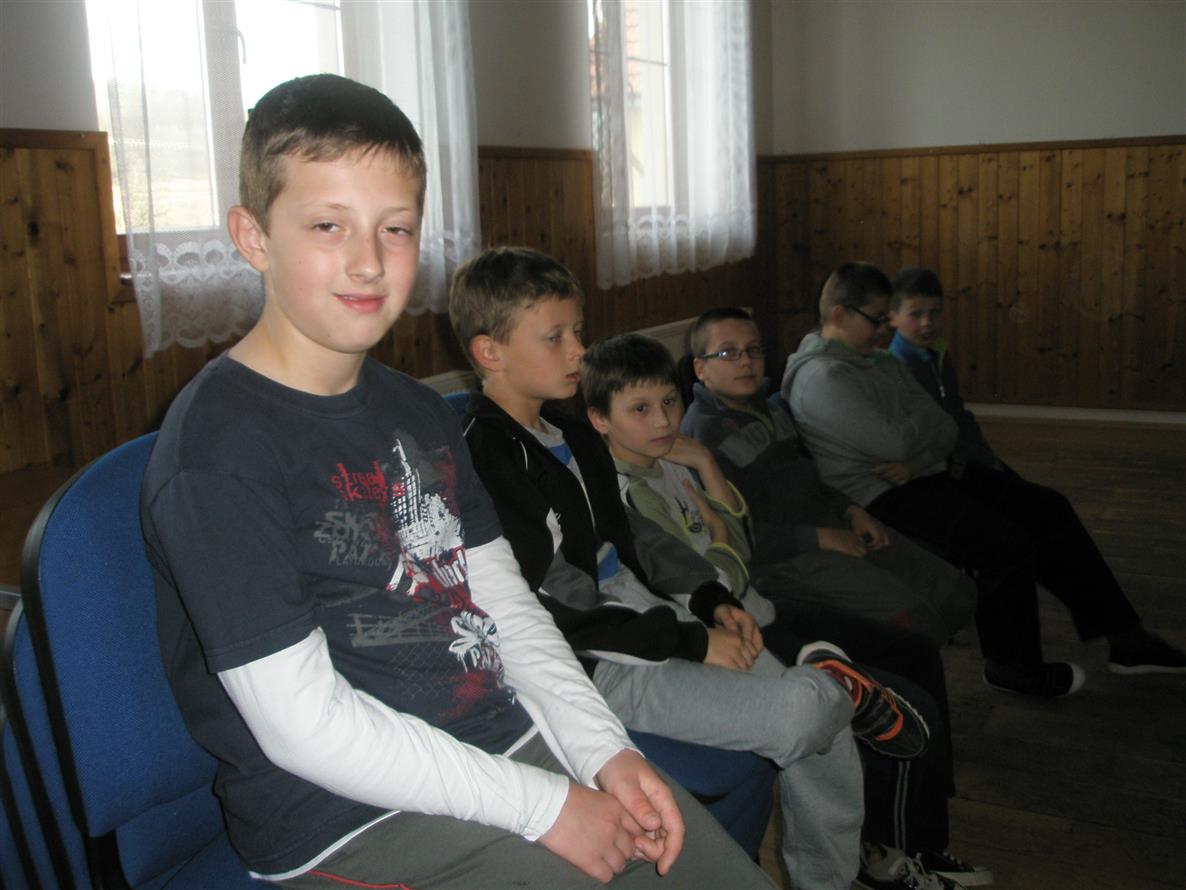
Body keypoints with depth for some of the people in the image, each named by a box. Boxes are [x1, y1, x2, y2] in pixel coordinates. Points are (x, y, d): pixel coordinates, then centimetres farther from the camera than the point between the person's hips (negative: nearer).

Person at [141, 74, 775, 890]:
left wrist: (605, 749, -4)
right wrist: (543, 806, -17)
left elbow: (504, 601, 9)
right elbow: (303, 724, -20)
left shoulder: (418, 410, 8)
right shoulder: (218, 448, -17)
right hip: (347, 815, -7)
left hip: (509, 735, 7)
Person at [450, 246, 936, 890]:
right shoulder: (483, 459, -17)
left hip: (650, 618, 9)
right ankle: (841, 688, 15)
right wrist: (692, 641, -15)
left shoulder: (568, 434, 11)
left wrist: (711, 601, 6)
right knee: (801, 713, -20)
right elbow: (560, 607, -20)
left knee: (827, 737, 3)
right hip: (591, 667, -8)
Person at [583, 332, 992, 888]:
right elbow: (721, 593, -22)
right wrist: (716, 535, -4)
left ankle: (924, 844, 25)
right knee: (914, 712, -10)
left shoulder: (667, 460, 3)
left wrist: (703, 464, -6)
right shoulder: (628, 494, -25)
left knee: (919, 654, 14)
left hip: (759, 610, 10)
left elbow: (744, 543, 4)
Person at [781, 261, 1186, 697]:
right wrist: (924, 416, -1)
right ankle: (1012, 666, 1)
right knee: (1007, 545, -22)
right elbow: (892, 441, -23)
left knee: (1046, 510, 4)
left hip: (922, 477, 10)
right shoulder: (820, 376, -15)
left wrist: (916, 462, -13)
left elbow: (947, 431, 8)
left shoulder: (883, 362, 15)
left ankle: (1123, 635, 13)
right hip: (881, 498, -10)